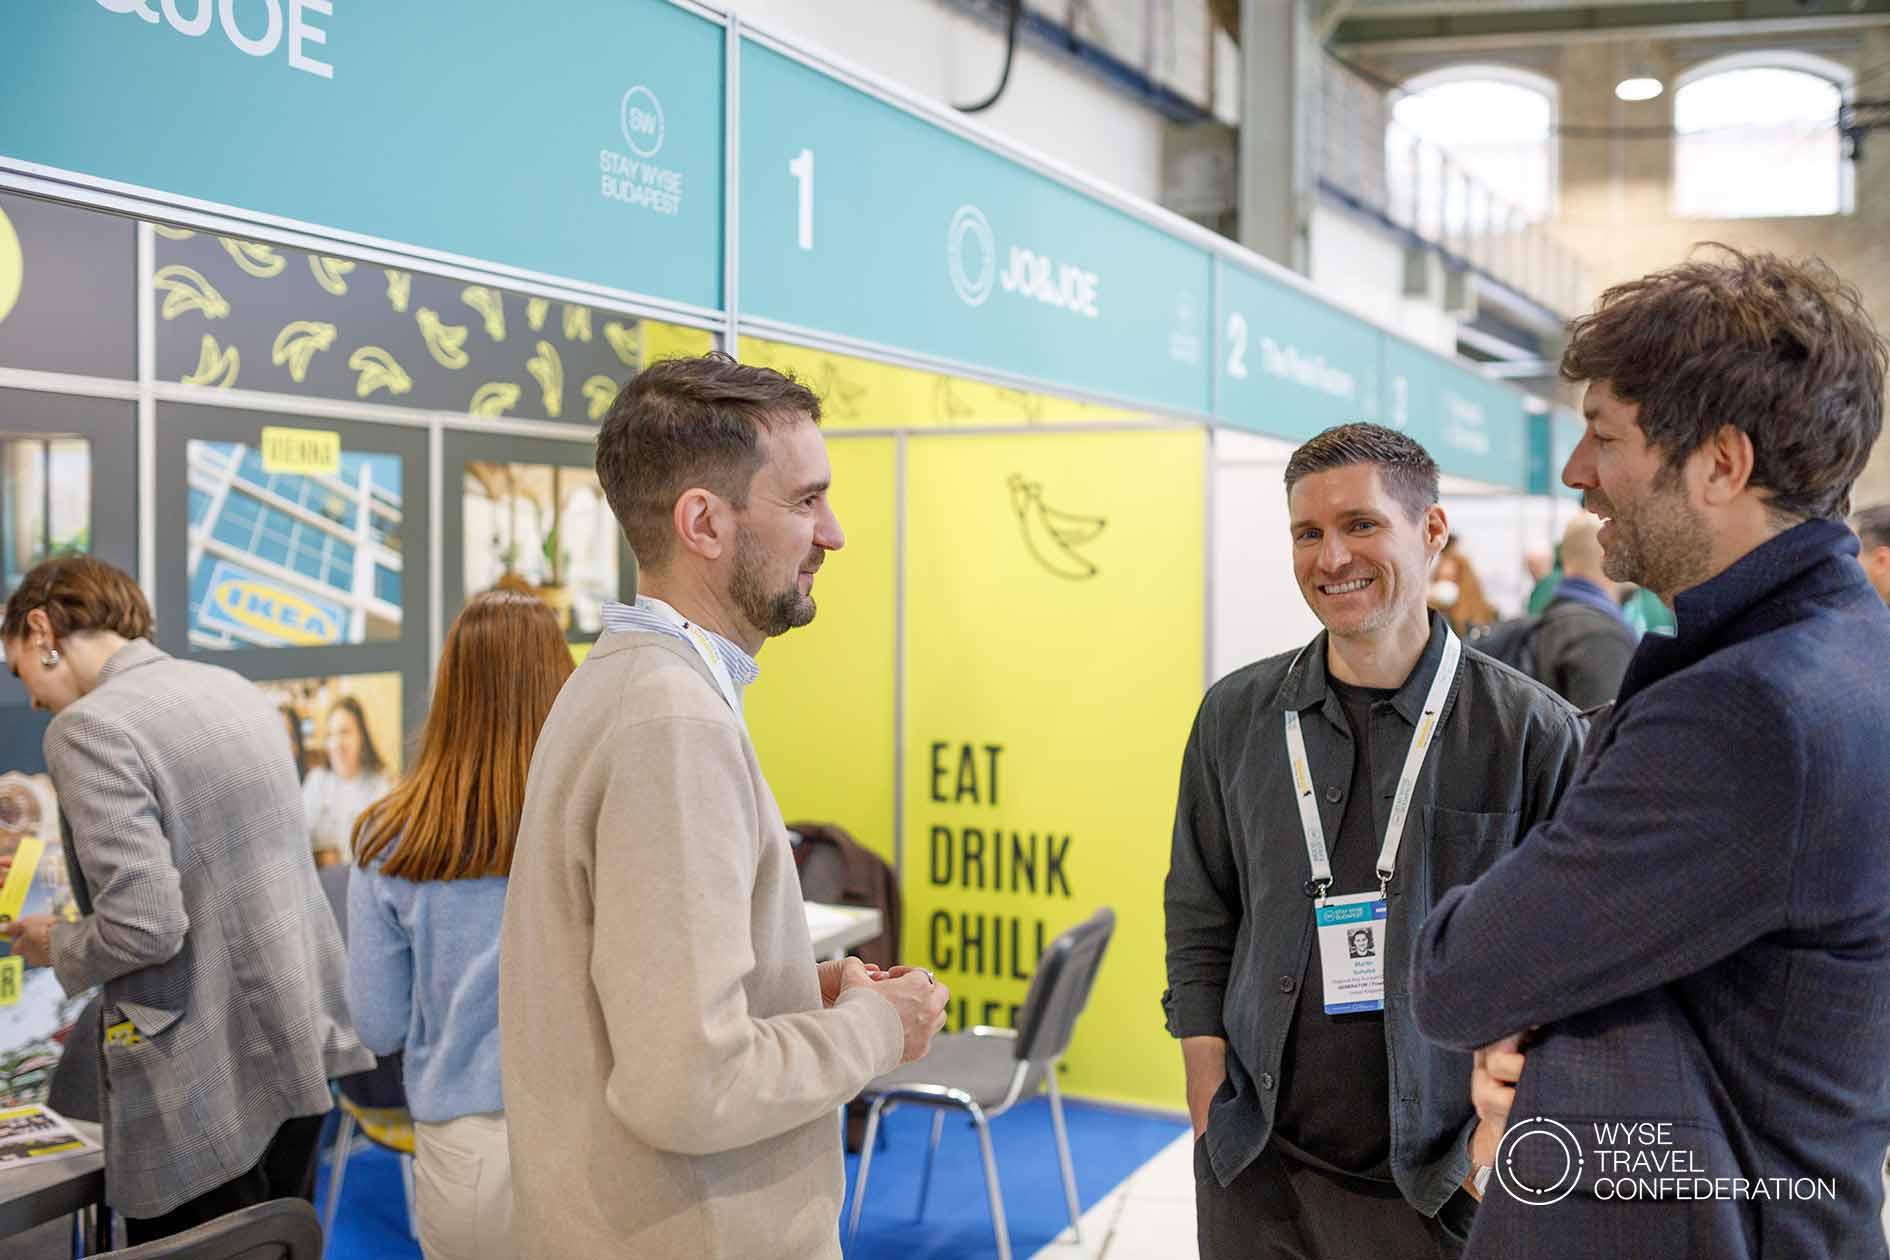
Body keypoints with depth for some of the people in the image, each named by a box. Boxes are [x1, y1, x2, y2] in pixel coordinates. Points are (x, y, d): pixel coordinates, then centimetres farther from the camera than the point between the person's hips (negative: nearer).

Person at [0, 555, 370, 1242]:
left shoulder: (90, 727, -15)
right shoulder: (237, 690, 9)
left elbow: (145, 927, -22)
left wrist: (57, 946, -3)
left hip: (207, 1089, -8)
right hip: (303, 1052, 8)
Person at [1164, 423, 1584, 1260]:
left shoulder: (1534, 732, -7)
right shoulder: (1236, 717, 2)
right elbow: (1200, 930, 8)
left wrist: (1497, 1150, -7)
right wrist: (1210, 1122, 2)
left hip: (1435, 1188, -2)